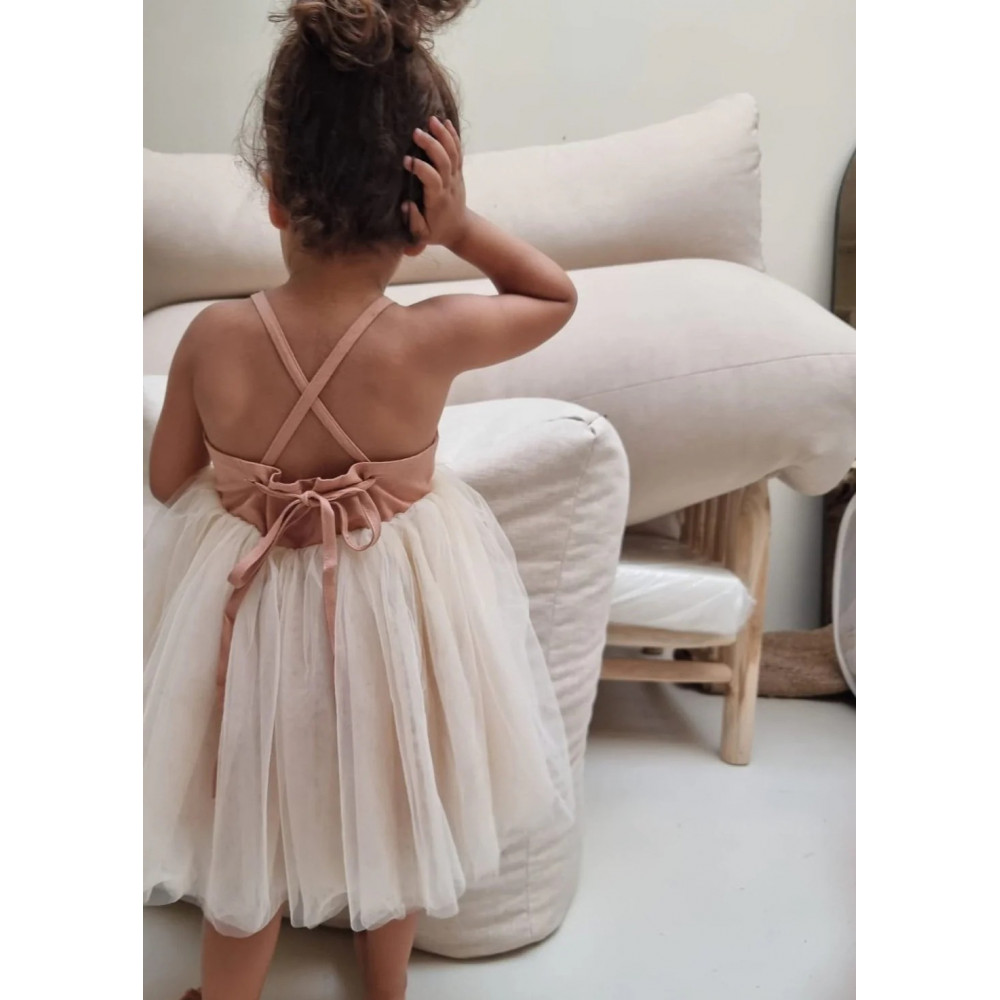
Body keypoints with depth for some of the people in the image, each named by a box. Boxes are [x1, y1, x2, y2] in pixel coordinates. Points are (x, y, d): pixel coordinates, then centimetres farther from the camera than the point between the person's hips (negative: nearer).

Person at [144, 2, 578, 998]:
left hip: (246, 602, 0)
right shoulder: (434, 339, -24)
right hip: (395, 606, 0)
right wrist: (463, 226, -16)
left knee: (246, 832, 24)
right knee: (388, 810, 28)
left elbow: (167, 480, -4)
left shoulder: (213, 338, -20)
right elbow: (560, 296, -4)